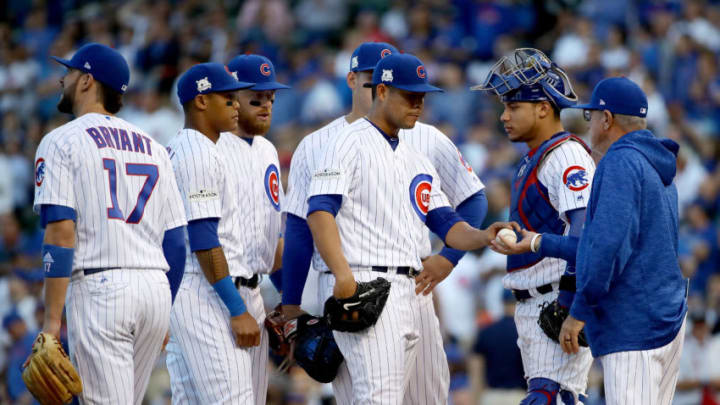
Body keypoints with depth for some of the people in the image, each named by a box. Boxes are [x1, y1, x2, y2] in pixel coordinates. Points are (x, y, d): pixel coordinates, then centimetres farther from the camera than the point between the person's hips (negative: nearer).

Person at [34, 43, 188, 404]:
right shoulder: (153, 148, 18)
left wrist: (52, 321, -13)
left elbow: (61, 233, -11)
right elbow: (175, 240, 16)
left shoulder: (62, 142, -1)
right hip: (156, 289, 6)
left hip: (99, 289, -6)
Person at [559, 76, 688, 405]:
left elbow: (610, 243, -21)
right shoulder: (659, 169, 20)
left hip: (633, 329, -10)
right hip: (668, 316, 10)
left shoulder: (620, 162, -11)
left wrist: (579, 312, -18)